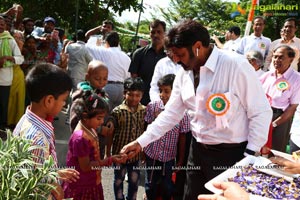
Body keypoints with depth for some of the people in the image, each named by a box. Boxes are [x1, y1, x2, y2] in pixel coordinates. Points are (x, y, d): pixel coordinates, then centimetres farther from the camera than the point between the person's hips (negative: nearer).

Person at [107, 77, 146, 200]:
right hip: (119, 153, -3)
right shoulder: (117, 112, -15)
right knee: (118, 180, 16)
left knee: (134, 181, 17)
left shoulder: (144, 111, -5)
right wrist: (108, 154, -4)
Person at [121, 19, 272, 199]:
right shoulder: (184, 74, 0)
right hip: (198, 151, 6)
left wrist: (250, 157, -14)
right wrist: (141, 142, 2)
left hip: (231, 154, -6)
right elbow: (171, 114, 8)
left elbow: (262, 112, -14)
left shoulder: (236, 65, -19)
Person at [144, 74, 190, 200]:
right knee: (151, 184, 18)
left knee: (167, 186, 16)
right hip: (151, 153, 1)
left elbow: (182, 137, -6)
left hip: (169, 156, -1)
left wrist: (181, 159, -1)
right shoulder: (152, 106, -10)